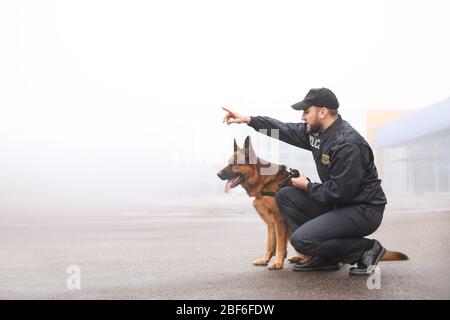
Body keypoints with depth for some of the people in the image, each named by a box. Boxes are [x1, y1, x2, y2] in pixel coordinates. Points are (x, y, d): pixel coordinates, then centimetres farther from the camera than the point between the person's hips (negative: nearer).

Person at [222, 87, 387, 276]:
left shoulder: (348, 145, -26)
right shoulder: (316, 132, 2)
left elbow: (338, 193, -26)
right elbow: (286, 130, 14)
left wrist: (307, 186, -9)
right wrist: (248, 120, 8)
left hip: (364, 210, -9)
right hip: (338, 202, 9)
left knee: (301, 239, -21)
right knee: (285, 196, 5)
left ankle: (367, 248, -3)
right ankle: (325, 257, 6)